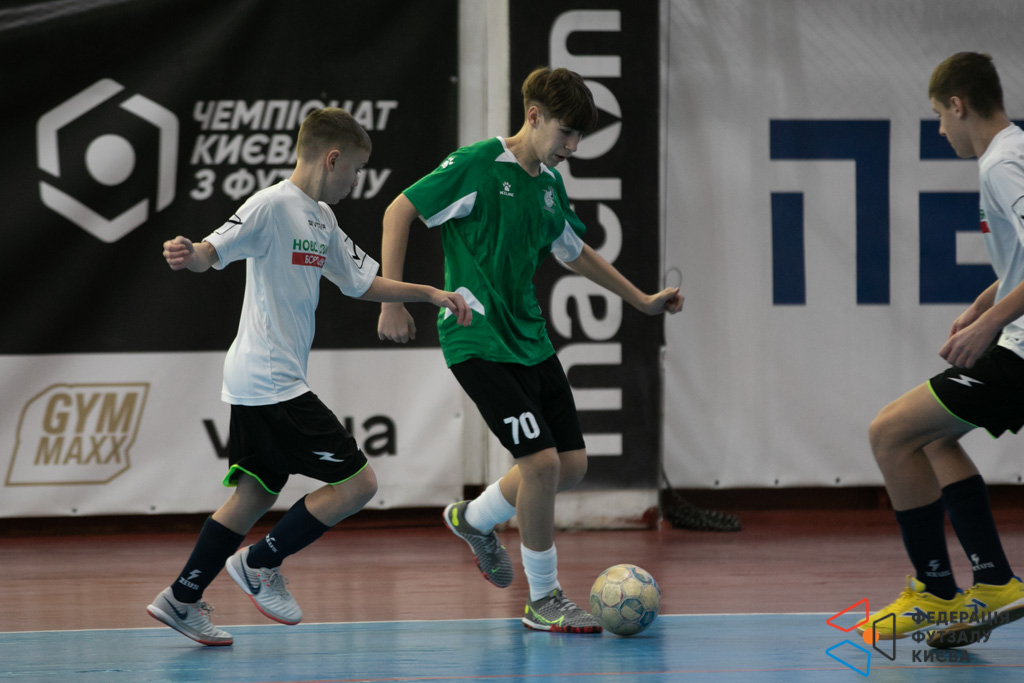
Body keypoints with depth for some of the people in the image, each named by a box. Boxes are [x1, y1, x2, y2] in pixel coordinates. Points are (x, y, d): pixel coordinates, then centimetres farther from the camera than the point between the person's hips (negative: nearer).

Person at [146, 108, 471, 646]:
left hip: (261, 387, 10)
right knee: (357, 483, -8)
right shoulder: (273, 205, -13)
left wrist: (430, 294, 22)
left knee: (255, 496, 12)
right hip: (270, 383, -10)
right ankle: (260, 564, 2)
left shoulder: (322, 219, 16)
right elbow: (214, 251, -24)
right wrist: (188, 255, -46)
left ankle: (182, 598, 16)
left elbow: (363, 283, 26)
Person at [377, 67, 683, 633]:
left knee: (572, 464, 8)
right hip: (478, 340, -8)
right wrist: (393, 302, -16)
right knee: (541, 460, -15)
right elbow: (399, 211, -11)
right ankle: (543, 600, 0)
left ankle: (475, 519, 34)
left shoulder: (550, 184, 10)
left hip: (529, 339, 8)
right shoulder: (477, 165, -13)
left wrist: (642, 300, 29)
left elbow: (575, 252, 27)